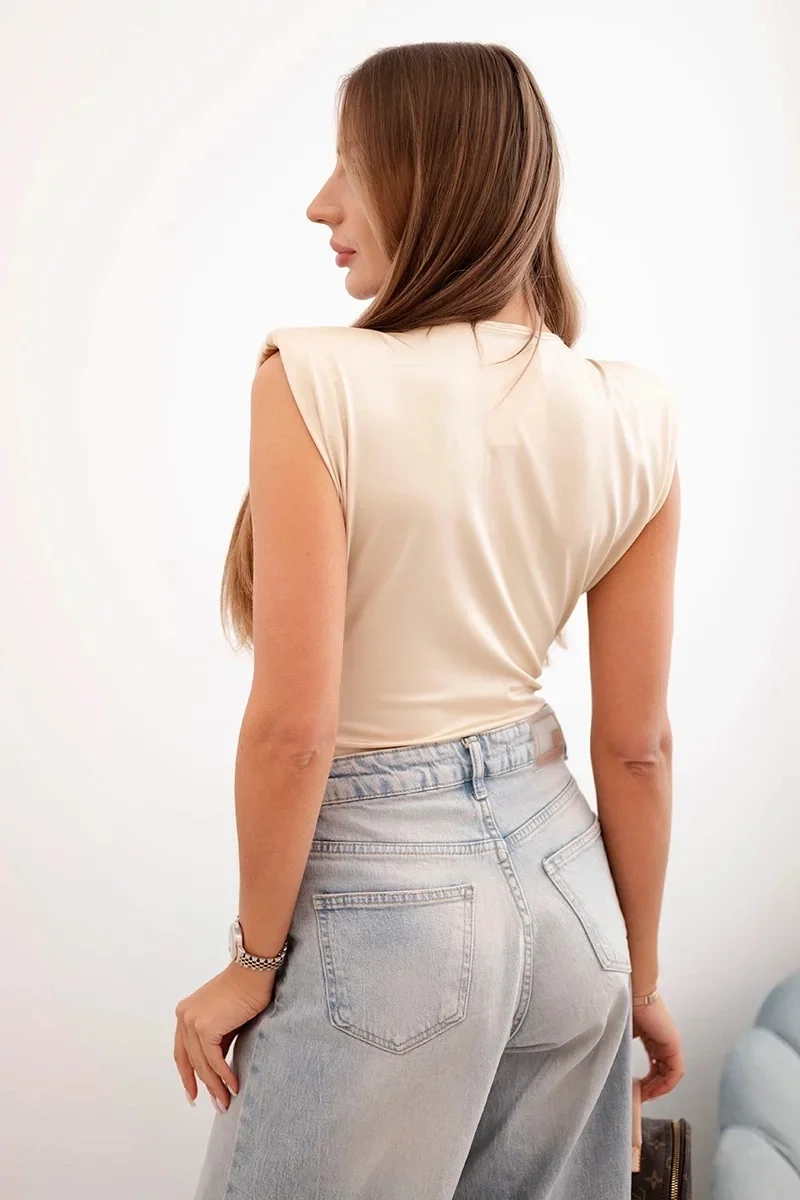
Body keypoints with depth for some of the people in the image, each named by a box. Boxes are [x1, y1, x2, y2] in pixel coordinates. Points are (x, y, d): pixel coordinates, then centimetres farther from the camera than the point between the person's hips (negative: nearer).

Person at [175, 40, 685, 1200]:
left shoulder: (317, 383, -18)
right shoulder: (634, 416, -5)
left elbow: (293, 727, -18)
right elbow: (636, 744, 0)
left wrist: (255, 955, -4)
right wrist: (642, 976, 11)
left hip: (383, 882, -5)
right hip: (557, 864, 5)